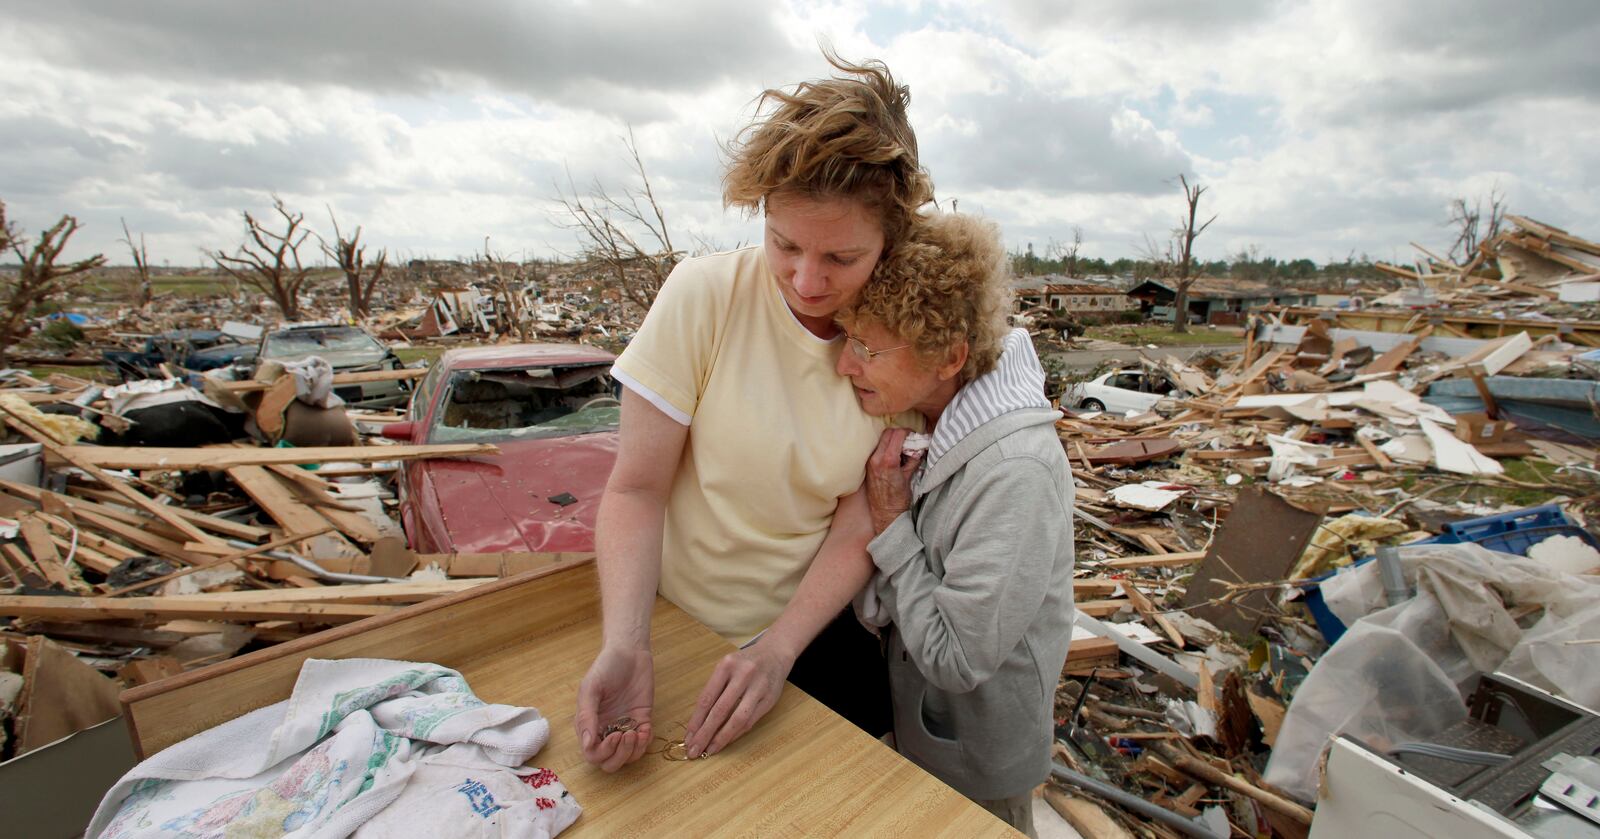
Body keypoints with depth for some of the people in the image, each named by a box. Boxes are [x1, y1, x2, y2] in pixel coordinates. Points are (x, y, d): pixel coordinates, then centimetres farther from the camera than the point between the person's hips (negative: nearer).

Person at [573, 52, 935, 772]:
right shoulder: (703, 295, -21)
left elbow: (859, 529, -13)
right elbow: (635, 490, -18)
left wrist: (780, 647, -24)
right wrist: (624, 642, -29)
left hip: (819, 624, 2)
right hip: (684, 626, -1)